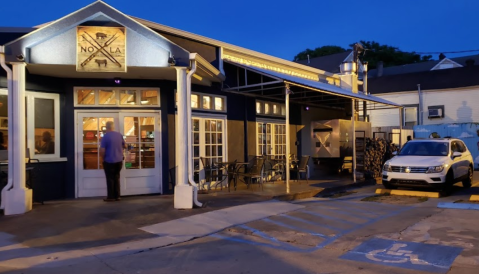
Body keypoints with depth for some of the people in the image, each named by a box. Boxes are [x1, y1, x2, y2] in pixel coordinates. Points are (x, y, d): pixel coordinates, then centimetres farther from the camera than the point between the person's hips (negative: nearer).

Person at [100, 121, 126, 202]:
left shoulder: (105, 136, -14)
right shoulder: (119, 135, 3)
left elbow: (102, 150, -17)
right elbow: (125, 146, 16)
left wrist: (102, 158, 1)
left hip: (109, 161, -5)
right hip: (119, 161, 5)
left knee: (110, 179, 3)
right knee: (116, 178, 14)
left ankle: (110, 197, 7)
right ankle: (117, 196, 16)